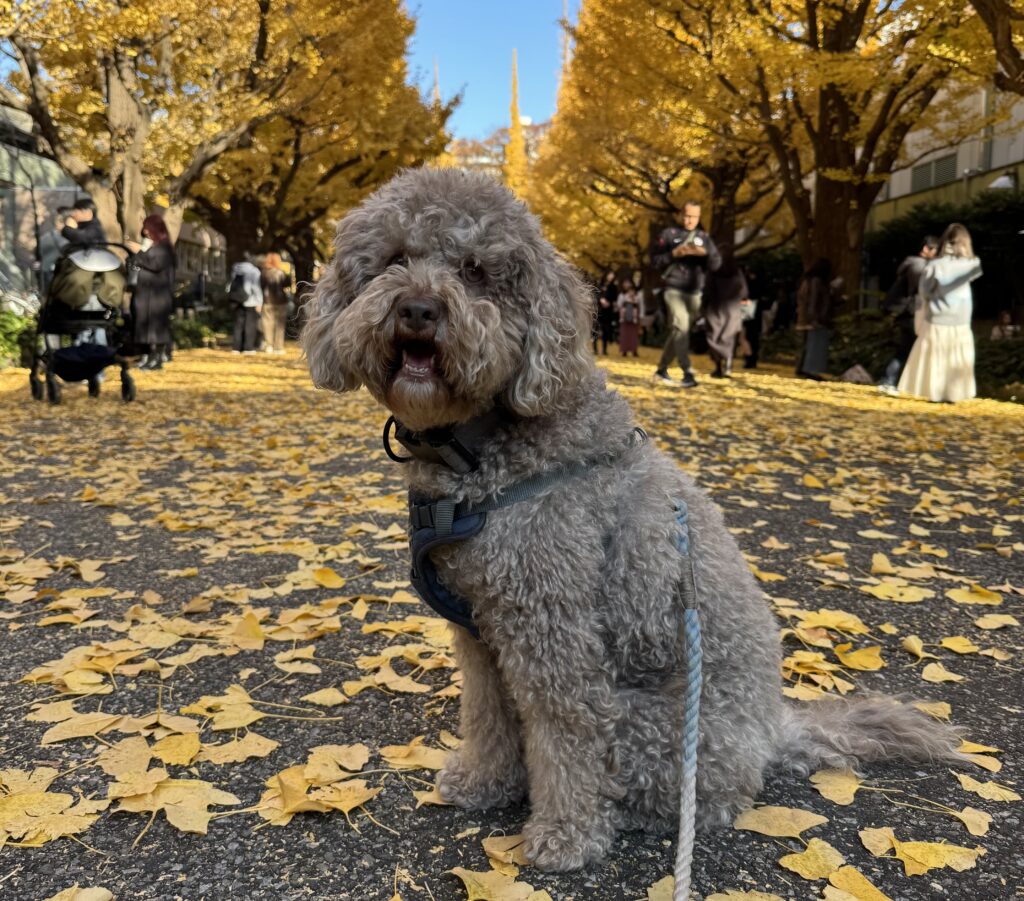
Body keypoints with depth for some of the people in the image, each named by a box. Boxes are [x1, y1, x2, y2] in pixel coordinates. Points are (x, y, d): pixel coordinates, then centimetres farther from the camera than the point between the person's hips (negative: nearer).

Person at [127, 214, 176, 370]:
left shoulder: (164, 247, -6)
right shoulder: (147, 244, 16)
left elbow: (156, 265, -18)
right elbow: (138, 264, 22)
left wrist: (139, 252, -12)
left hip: (158, 293, -8)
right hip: (144, 292, 8)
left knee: (157, 325, -8)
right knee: (146, 324, 7)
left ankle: (158, 359, -7)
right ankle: (150, 356, 10)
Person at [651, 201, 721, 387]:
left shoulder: (704, 237, 12)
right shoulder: (669, 234, 4)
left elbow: (716, 264, 3)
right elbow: (655, 259, -1)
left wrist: (705, 253, -17)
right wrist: (673, 254, -16)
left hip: (694, 293, 4)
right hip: (674, 290, -4)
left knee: (678, 332, 9)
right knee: (681, 325, -21)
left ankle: (661, 370, 24)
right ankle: (687, 373, -27)